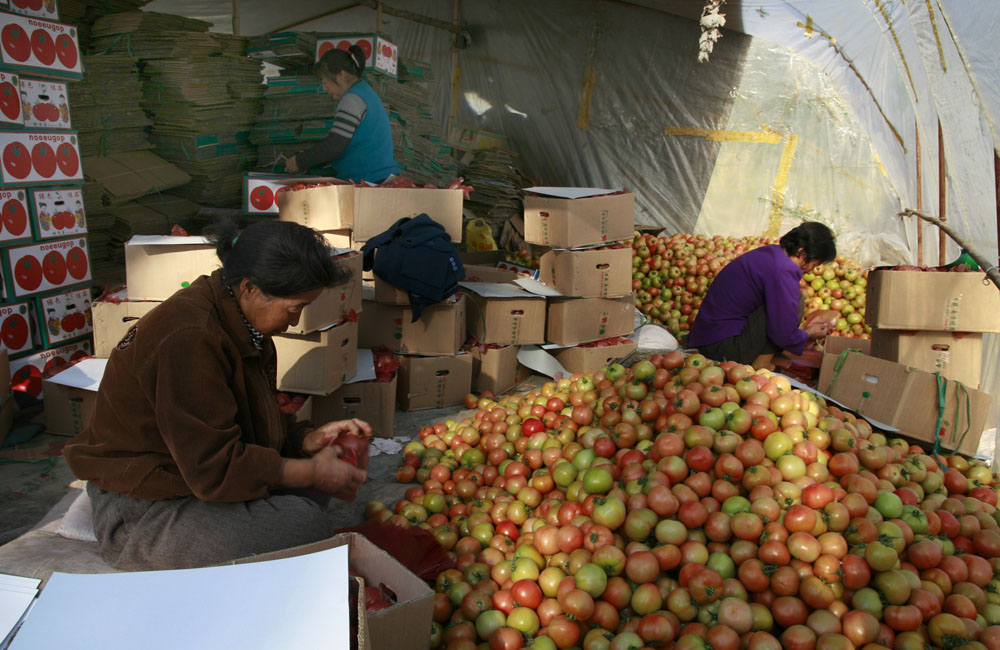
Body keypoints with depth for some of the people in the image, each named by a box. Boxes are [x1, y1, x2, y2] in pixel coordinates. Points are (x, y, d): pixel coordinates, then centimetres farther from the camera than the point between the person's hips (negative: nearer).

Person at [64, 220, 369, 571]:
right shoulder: (189, 339, -28)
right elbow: (214, 467, -27)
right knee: (308, 525, -23)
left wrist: (309, 437, -5)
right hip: (145, 512, -10)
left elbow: (256, 420, 13)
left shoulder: (237, 325, 4)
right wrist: (313, 473, -19)